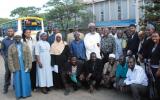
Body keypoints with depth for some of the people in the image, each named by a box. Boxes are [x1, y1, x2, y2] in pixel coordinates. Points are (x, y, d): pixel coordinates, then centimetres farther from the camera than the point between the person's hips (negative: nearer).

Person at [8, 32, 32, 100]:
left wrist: (29, 66, -6)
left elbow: (29, 56, 0)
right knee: (17, 81, 7)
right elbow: (10, 58, -2)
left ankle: (26, 93, 23)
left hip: (25, 66, 1)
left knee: (26, 80, 7)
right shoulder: (11, 47, 1)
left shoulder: (25, 46, 4)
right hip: (16, 67, -1)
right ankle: (18, 94, 21)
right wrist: (12, 68, -9)